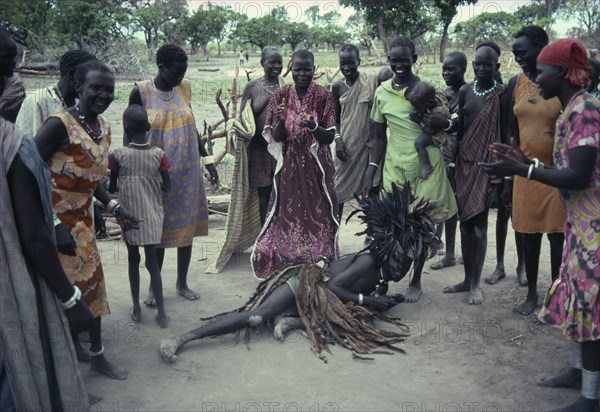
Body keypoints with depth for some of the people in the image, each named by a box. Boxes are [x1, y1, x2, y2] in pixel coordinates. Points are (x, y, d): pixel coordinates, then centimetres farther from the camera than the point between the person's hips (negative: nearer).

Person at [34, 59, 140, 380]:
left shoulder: (103, 126, 5)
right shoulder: (60, 123, -21)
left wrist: (114, 208, 9)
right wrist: (54, 226, -25)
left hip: (81, 219, 8)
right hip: (52, 220, -8)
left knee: (90, 283, 14)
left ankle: (97, 354, 30)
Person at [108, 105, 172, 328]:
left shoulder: (118, 155, -13)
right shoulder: (158, 154, -7)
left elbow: (111, 188, -4)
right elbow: (167, 186, -2)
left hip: (130, 215, -1)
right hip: (152, 215, 1)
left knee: (133, 259, 15)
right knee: (152, 262, 8)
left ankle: (136, 309, 22)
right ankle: (161, 312, 7)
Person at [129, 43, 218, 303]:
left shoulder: (184, 88, 5)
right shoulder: (141, 92, -8)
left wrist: (207, 161, 13)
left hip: (187, 170, 4)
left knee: (186, 224, 9)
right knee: (158, 228, 3)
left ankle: (182, 283, 24)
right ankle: (154, 287, 19)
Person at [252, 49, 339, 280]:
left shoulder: (323, 96, -5)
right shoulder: (281, 95, 0)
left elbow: (329, 137, -9)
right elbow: (275, 137, -2)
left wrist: (313, 125, -29)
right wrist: (281, 120, -23)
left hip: (316, 167, -1)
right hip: (289, 167, 1)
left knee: (318, 215, 2)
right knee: (289, 215, 5)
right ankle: (288, 268, 19)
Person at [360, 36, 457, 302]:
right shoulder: (381, 92, 6)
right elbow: (379, 136, 11)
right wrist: (371, 170, 5)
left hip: (426, 164, -1)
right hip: (394, 166, 1)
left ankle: (416, 281, 17)